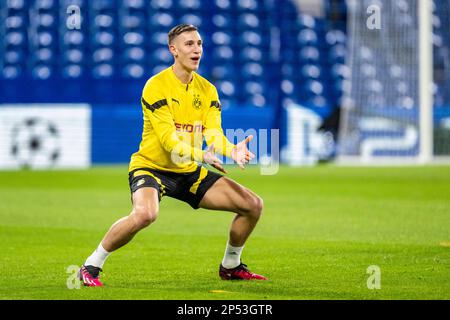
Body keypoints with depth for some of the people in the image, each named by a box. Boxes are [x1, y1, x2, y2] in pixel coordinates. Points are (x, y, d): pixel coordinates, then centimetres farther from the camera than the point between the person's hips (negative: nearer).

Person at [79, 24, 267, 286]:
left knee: (253, 204, 0)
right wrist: (202, 155, -40)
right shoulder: (157, 86, -16)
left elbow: (214, 134, -8)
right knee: (145, 213, -38)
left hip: (189, 171, 7)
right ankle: (92, 266, -19)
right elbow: (167, 139, -25)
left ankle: (231, 265, 22)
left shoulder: (207, 90, 3)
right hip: (151, 166, -7)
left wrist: (231, 150, -30)